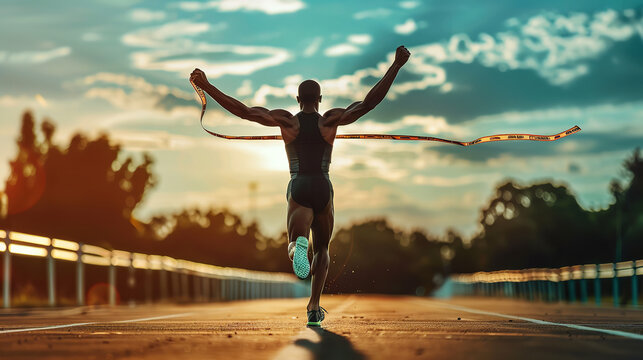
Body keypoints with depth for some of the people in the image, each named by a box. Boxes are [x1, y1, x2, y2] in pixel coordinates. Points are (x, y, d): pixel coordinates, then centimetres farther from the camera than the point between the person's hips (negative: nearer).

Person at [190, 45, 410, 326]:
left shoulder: (285, 121, 1)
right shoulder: (332, 119, 0)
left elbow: (242, 110, -6)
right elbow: (368, 103, -9)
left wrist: (206, 86, -6)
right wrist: (395, 67, -10)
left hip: (298, 189, -1)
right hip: (324, 189, 1)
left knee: (295, 244, -6)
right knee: (322, 248, 19)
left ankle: (298, 247, -48)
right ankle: (314, 306, 9)